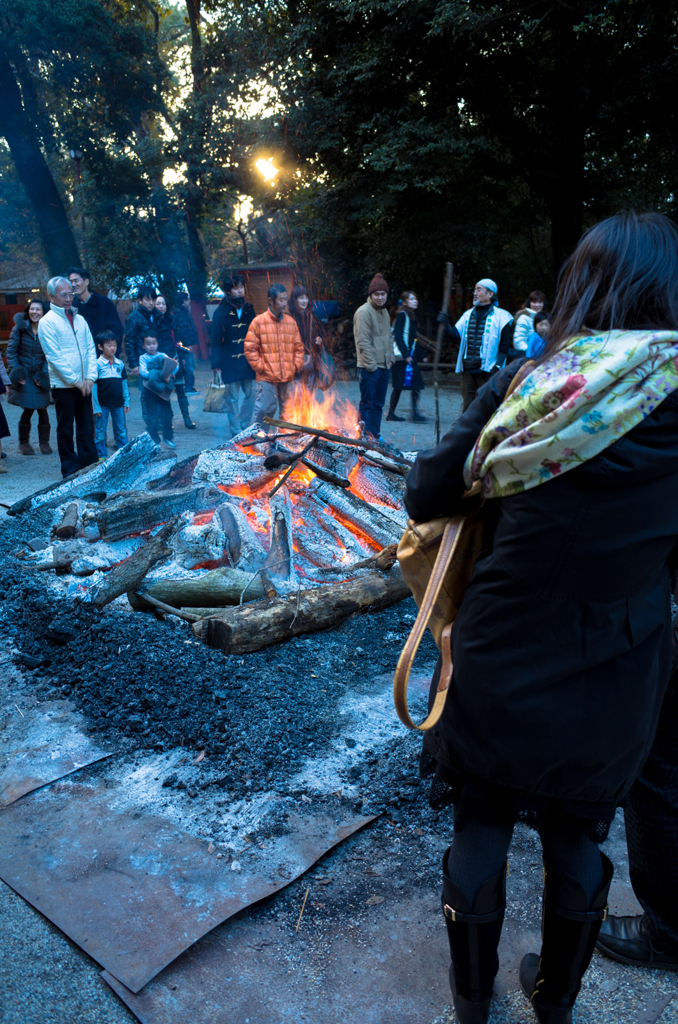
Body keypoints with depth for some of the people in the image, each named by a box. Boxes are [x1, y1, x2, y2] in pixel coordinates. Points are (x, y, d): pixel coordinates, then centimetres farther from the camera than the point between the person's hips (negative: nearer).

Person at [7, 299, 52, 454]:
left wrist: (44, 374, -9)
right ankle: (24, 443, 15)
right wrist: (15, 371, -9)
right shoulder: (20, 328, -2)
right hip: (24, 377, -1)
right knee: (27, 410, -1)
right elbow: (11, 351, 0)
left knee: (42, 410, 2)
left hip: (41, 378, 1)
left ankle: (44, 442, 17)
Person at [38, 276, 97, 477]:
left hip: (84, 384, 5)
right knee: (65, 428, 3)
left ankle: (91, 466, 17)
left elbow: (91, 349, 9)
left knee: (87, 426, 9)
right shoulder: (46, 322, -6)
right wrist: (76, 381, -13)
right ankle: (70, 470, 10)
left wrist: (90, 377, -3)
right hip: (63, 385, -5)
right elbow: (54, 356, -12)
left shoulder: (79, 319, 11)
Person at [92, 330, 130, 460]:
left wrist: (126, 402, 6)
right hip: (103, 404, -3)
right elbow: (93, 387, -8)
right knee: (100, 431, 5)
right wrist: (96, 407, -10)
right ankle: (101, 455, 14)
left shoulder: (120, 364, 4)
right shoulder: (97, 364, -8)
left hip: (118, 404, 3)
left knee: (121, 430, 11)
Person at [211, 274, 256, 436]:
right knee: (232, 398, 3)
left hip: (248, 360, 4)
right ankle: (236, 431, 11)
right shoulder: (221, 311, -5)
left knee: (250, 394, 8)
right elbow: (216, 340, -7)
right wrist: (216, 362, -12)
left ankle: (245, 426, 24)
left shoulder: (248, 309, 8)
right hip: (230, 361, -4)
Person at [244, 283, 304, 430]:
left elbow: (299, 347, 16)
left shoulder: (291, 322, 10)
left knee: (288, 413, 9)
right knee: (263, 411, -6)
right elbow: (250, 349, -4)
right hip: (266, 378, -4)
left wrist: (297, 365, 5)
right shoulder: (258, 322, -3)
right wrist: (260, 367, -8)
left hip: (288, 378, 4)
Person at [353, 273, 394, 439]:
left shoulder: (384, 311, 15)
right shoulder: (364, 312, -12)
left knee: (379, 403, 13)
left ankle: (375, 435, 22)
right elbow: (363, 342, -17)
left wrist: (391, 357, 12)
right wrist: (371, 364, -19)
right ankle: (366, 437, 4)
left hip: (384, 365, 8)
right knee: (367, 404, -2)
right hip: (369, 367, -8)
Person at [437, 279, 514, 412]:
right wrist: (447, 325, -10)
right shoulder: (468, 314, 15)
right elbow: (456, 335, 8)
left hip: (487, 370, -5)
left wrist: (497, 365, -12)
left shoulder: (500, 316, 0)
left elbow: (505, 345, -3)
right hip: (467, 369, 5)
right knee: (467, 404, 9)